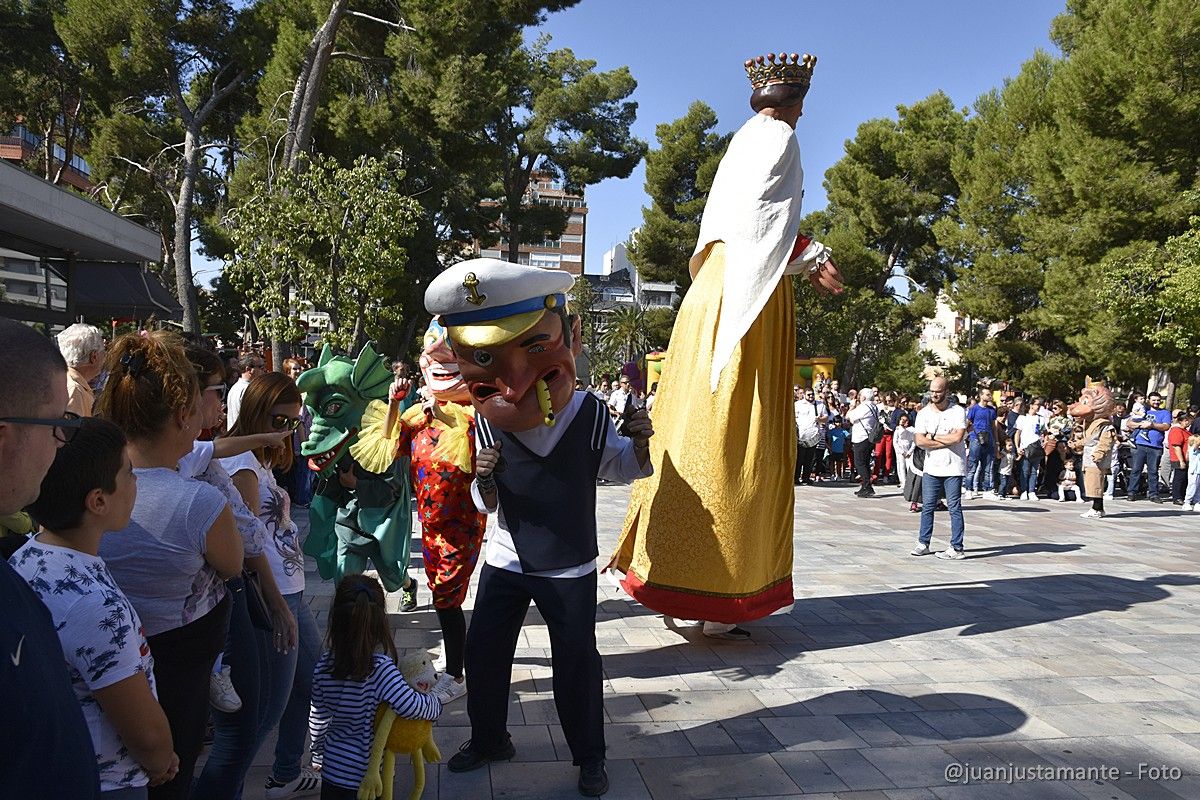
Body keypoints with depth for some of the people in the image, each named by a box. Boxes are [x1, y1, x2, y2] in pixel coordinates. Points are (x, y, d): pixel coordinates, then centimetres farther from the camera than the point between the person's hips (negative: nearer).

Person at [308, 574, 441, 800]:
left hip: (332, 770, 5)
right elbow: (410, 706, -30)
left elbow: (318, 718, 6)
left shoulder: (324, 665, -6)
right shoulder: (380, 667, -23)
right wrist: (435, 703, -9)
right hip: (365, 775, -4)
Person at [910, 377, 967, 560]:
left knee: (954, 508, 0)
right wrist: (946, 442, -12)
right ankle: (923, 543, 17)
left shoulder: (958, 411, -4)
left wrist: (933, 437, -9)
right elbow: (920, 441, -7)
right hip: (931, 467, 3)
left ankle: (956, 548, 4)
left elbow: (957, 437, -18)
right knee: (927, 507, 8)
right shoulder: (924, 413, 4)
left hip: (953, 468, -3)